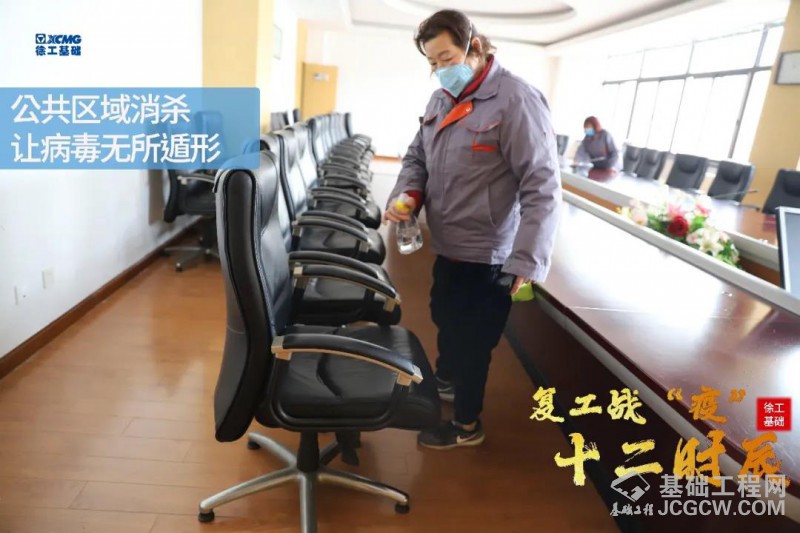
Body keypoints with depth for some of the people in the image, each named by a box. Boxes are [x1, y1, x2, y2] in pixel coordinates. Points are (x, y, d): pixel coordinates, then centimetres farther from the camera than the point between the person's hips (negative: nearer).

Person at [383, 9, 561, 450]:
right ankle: (445, 380, 54)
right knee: (444, 319, 26)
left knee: (472, 339, 8)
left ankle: (466, 425, 31)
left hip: (487, 254, -8)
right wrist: (406, 194, -7)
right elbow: (417, 157, 15)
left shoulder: (516, 100, -19)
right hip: (447, 244, 8)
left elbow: (542, 187, -22)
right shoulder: (440, 100, 7)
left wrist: (527, 261, -27)